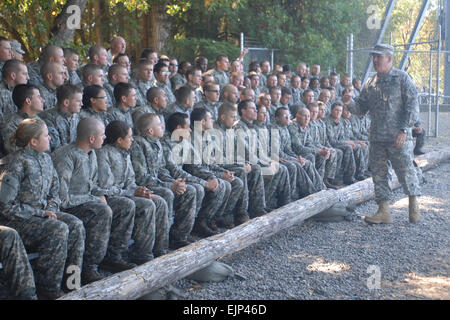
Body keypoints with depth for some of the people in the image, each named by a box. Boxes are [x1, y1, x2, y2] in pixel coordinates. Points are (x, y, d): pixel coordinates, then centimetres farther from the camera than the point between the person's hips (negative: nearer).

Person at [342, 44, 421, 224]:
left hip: (399, 138, -5)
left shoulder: (402, 78, -2)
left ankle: (414, 206, 19)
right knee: (378, 173, 6)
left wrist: (404, 129, -15)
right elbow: (362, 108, 16)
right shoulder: (370, 83, 14)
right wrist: (349, 103, -5)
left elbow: (412, 106, -6)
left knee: (406, 171, 0)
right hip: (377, 138, 5)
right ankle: (383, 211, 14)